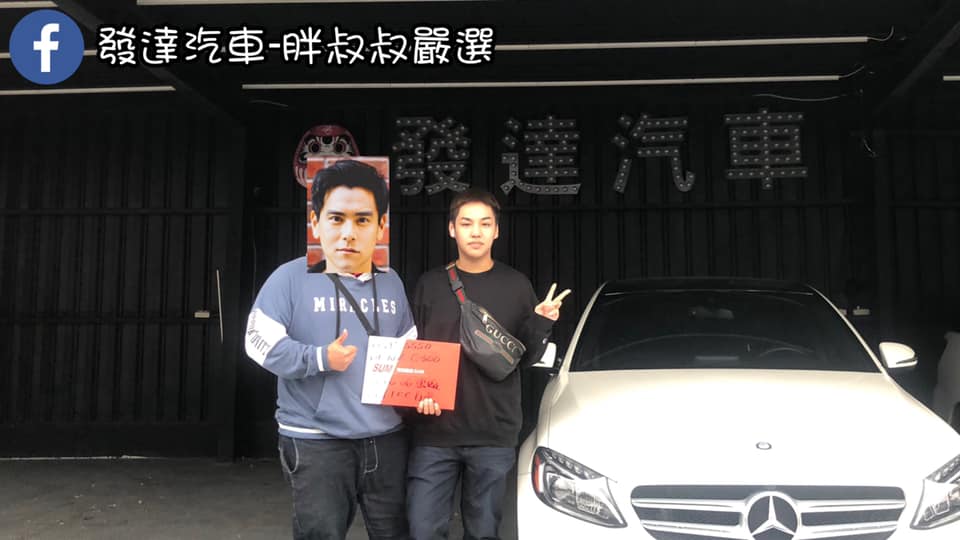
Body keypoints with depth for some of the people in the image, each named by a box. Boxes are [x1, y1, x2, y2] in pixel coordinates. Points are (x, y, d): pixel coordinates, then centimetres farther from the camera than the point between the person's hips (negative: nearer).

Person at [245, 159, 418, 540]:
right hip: (316, 441, -4)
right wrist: (320, 359, -19)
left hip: (387, 438, 4)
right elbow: (260, 342, -10)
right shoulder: (292, 277, -7)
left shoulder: (391, 283, 8)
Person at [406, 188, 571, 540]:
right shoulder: (430, 284, 4)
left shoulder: (516, 286, 3)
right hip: (434, 432, 0)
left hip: (494, 434, 0)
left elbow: (526, 357, 6)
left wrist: (542, 324, -12)